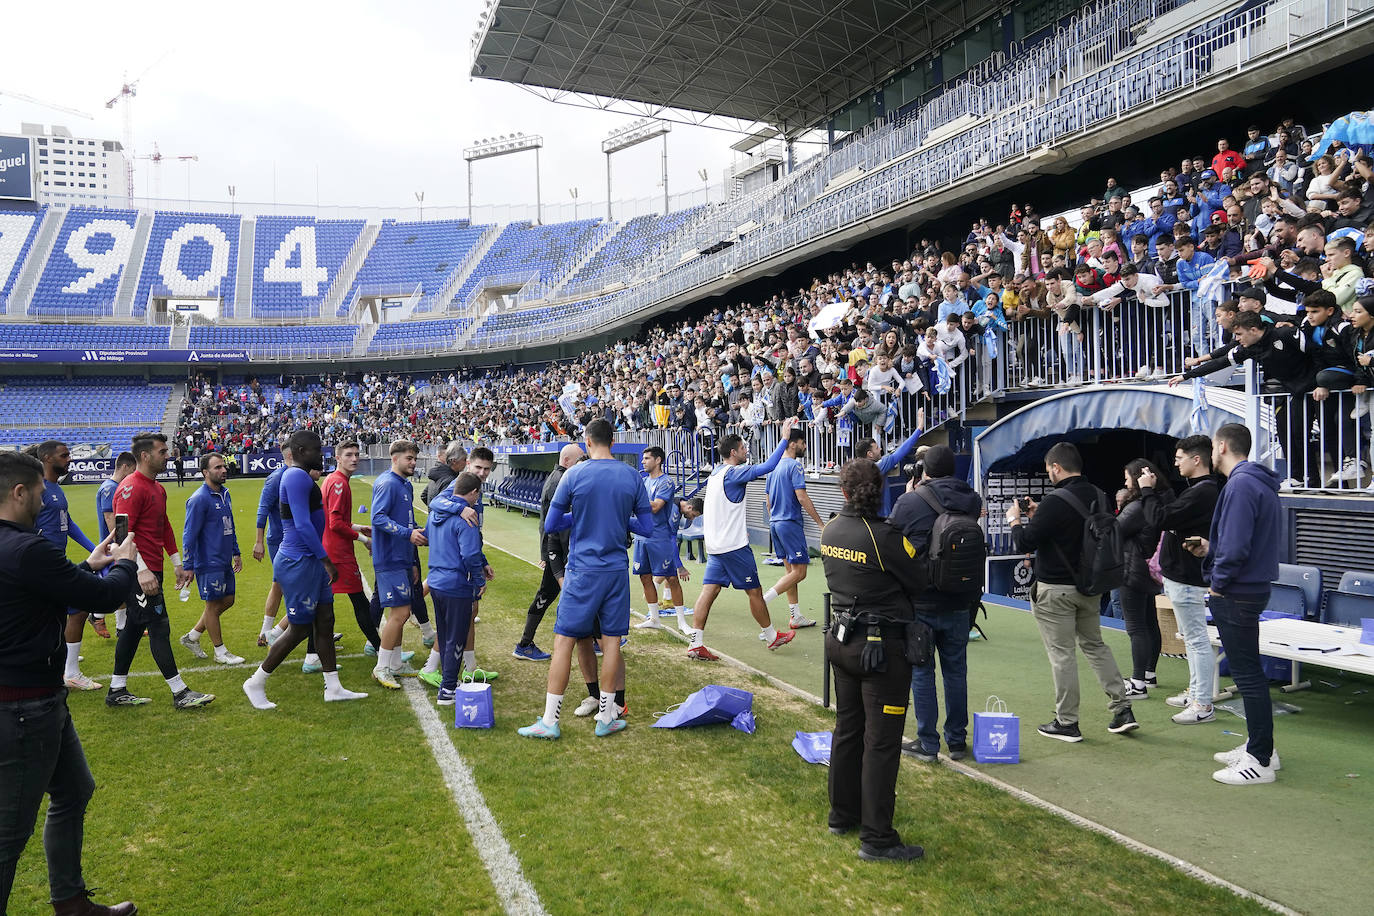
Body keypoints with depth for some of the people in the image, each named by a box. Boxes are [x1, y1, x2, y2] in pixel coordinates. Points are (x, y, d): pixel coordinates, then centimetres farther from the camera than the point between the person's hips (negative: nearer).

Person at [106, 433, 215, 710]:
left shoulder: (158, 489, 16)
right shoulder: (131, 488, -15)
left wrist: (178, 564, 23)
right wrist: (141, 570, -27)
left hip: (151, 570, 10)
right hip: (140, 572, -10)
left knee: (134, 627, 15)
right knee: (159, 628, -6)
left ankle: (117, 691, 24)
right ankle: (180, 692, -1)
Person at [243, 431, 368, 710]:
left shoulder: (302, 477, 14)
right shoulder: (297, 477, -18)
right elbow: (303, 525, -24)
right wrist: (326, 560, -21)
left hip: (309, 561, 10)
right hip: (298, 563, -10)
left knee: (325, 621, 12)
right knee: (299, 628, -1)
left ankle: (333, 688, 19)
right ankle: (256, 683, 15)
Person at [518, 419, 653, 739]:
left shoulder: (574, 474, -6)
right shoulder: (632, 476, 1)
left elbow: (550, 525, -2)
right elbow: (647, 528, 5)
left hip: (582, 572, -3)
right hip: (617, 571, 3)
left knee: (563, 641, 3)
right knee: (611, 642, 9)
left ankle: (549, 721, 7)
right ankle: (606, 717, 17)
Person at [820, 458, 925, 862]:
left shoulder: (830, 531, 0)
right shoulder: (884, 536, -21)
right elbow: (918, 583, -8)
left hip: (842, 638, 8)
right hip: (882, 646, -7)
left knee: (847, 729, 20)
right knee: (882, 741, 0)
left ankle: (842, 814, 34)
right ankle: (876, 838, 6)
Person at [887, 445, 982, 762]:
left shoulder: (910, 502, -15)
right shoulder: (972, 501, -3)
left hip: (920, 601, -4)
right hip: (959, 602, 4)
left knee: (921, 671, 7)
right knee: (956, 670, 14)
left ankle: (927, 743, 13)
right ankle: (957, 741, 23)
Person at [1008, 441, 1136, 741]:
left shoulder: (1056, 501, -21)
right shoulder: (1099, 497, 5)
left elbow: (1024, 544, -20)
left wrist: (1015, 520, 0)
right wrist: (1038, 516, 15)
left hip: (1056, 590, -8)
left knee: (1061, 653, 2)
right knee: (1095, 644, 21)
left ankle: (1067, 723, 10)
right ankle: (1122, 709, 20)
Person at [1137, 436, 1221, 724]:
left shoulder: (1201, 493, -21)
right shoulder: (1200, 490, 13)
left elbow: (1160, 518, -25)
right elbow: (1170, 513, 15)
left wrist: (1147, 490, -11)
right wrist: (1153, 490, 8)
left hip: (1186, 578, -11)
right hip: (1181, 573, 11)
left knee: (1197, 639, -6)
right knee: (1192, 637, 19)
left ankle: (1203, 706, -1)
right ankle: (1195, 692, 31)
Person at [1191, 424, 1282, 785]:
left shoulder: (1241, 485, -19)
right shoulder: (1259, 483, 14)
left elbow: (1237, 546, -26)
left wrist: (1218, 582, -13)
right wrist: (1211, 548, 13)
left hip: (1236, 594, -10)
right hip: (1252, 588, 10)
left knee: (1247, 674, -4)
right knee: (1249, 671, 18)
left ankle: (1260, 761, 3)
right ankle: (1260, 746, 28)